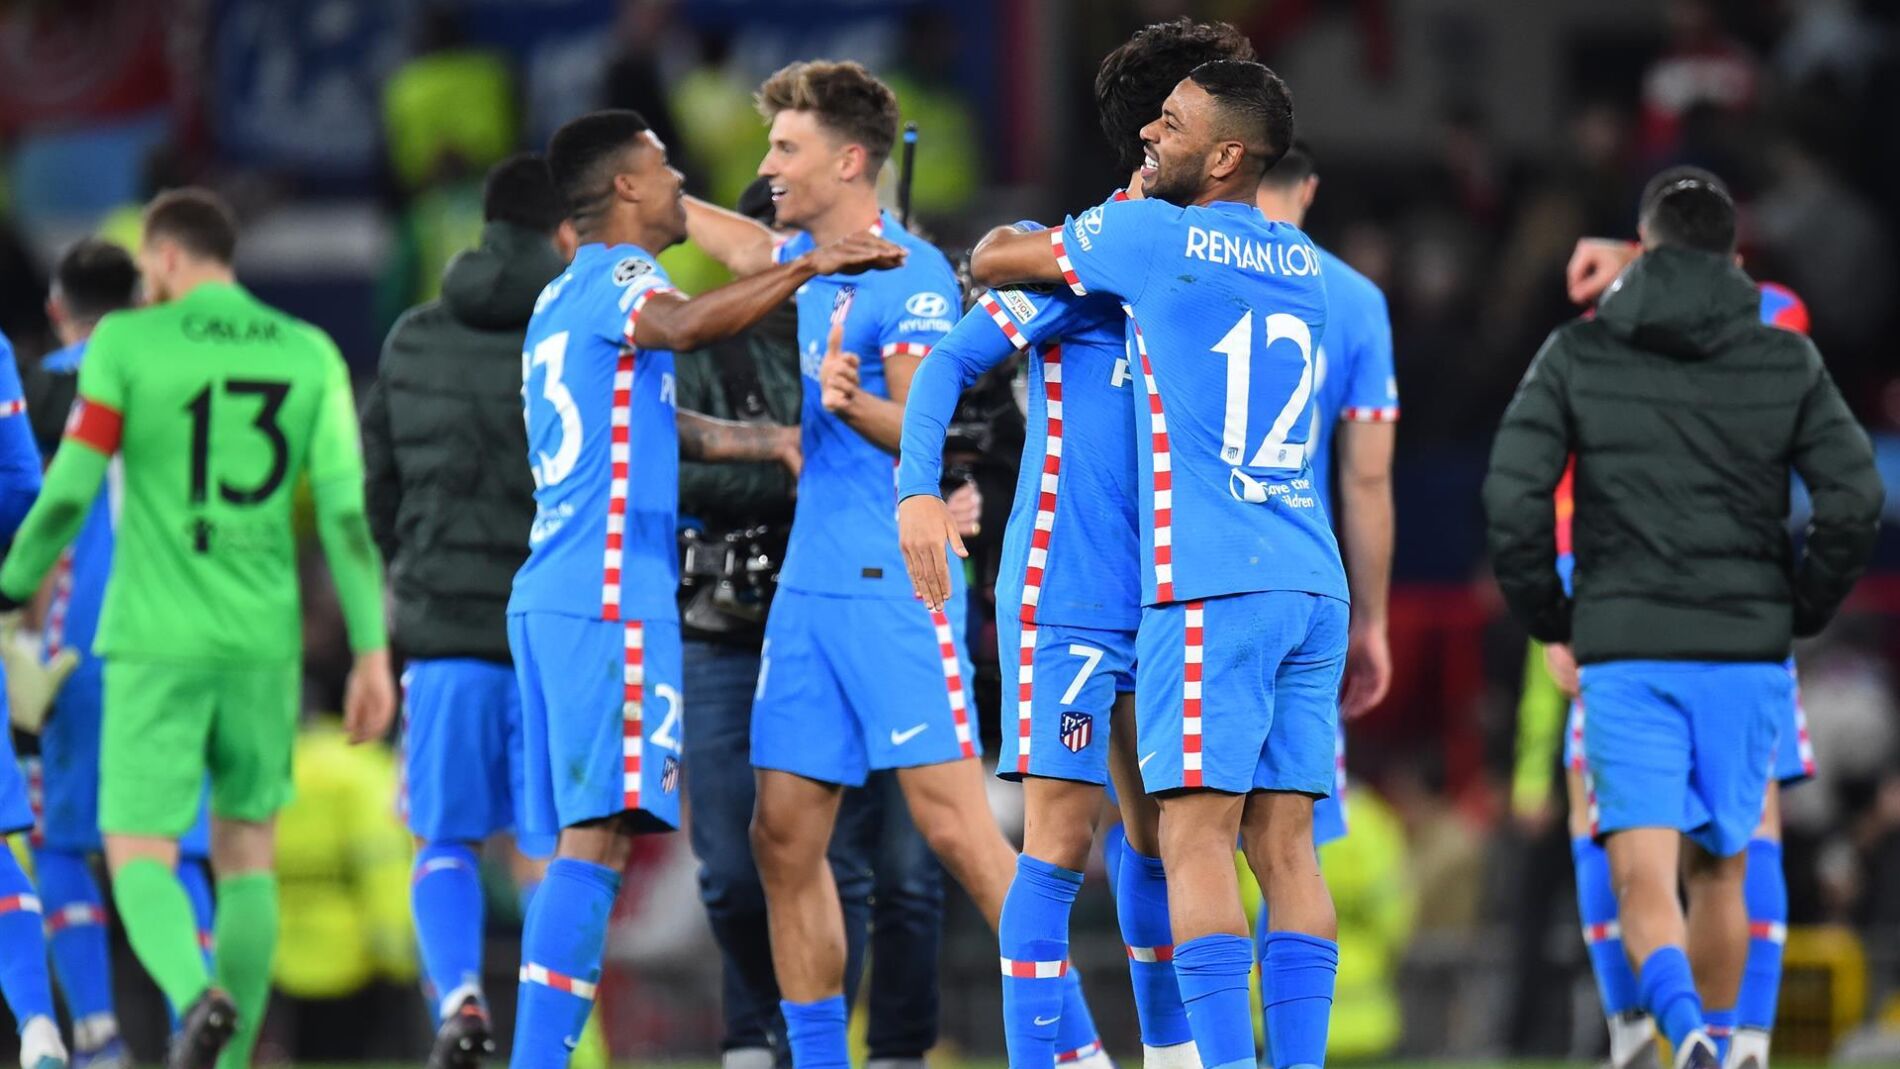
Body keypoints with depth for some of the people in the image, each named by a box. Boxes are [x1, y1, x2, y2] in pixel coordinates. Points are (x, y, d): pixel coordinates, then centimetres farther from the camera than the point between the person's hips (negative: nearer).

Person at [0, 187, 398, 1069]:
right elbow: (346, 510, -3)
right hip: (263, 644, 3)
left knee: (139, 857, 0)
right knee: (246, 851, 16)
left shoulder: (126, 344, -5)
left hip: (155, 643, -3)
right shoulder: (310, 356, 4)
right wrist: (372, 654, -2)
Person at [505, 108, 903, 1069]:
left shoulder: (564, 299, 25)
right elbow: (681, 326, -28)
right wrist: (807, 268, -29)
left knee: (587, 839, 9)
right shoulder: (617, 274, -4)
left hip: (552, 596, 10)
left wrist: (773, 439, 41)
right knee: (600, 834, -15)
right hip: (610, 594, -10)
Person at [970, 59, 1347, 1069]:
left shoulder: (1150, 235, -3)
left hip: (1211, 587, -7)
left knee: (1195, 835, -9)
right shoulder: (1302, 264, 17)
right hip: (1313, 588, 7)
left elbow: (991, 260, 11)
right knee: (1284, 847, 4)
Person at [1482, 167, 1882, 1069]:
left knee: (1642, 877, -7)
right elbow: (1854, 499, -5)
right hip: (1747, 656, 2)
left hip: (1624, 655, -2)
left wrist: (1549, 624, 5)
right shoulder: (1787, 362, 4)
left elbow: (1512, 497, -7)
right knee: (1720, 872, 17)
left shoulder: (1576, 355, 2)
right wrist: (1796, 617, 7)